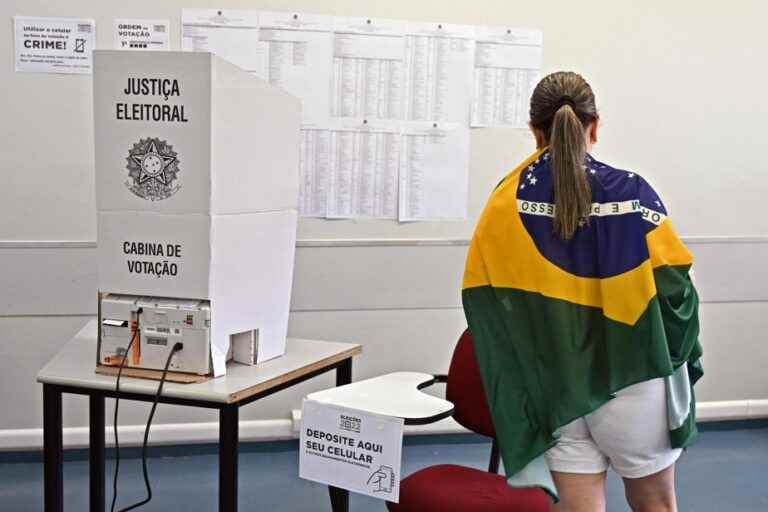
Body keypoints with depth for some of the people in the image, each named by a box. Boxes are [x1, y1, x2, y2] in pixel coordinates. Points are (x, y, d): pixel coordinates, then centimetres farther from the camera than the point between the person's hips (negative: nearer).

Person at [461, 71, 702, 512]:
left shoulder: (505, 204, -6)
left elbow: (482, 296, -5)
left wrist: (525, 368, 7)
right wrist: (681, 360, 5)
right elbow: (675, 288, -12)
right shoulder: (631, 193, -12)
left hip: (556, 388, 2)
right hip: (634, 377, -1)